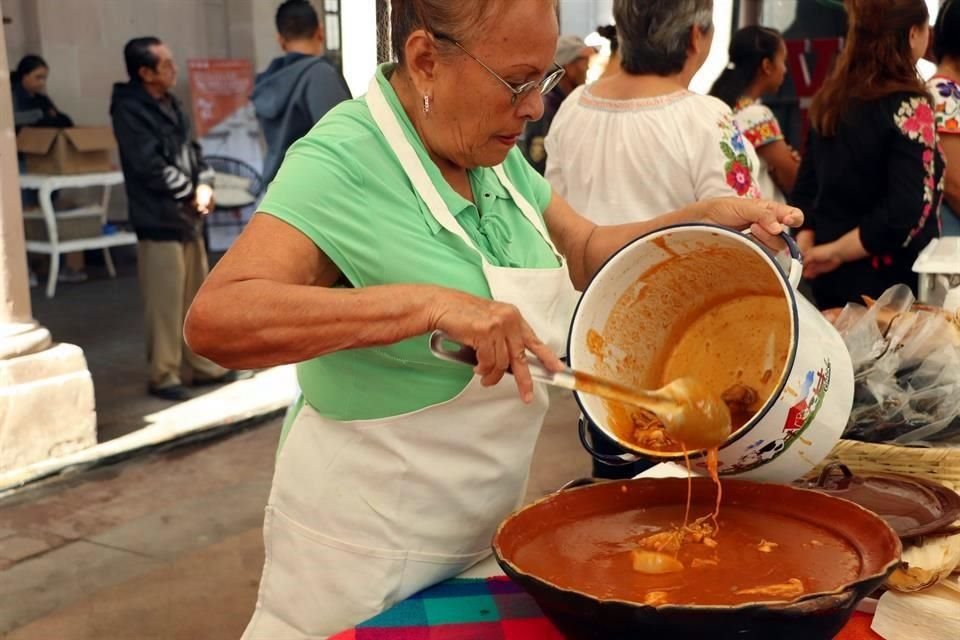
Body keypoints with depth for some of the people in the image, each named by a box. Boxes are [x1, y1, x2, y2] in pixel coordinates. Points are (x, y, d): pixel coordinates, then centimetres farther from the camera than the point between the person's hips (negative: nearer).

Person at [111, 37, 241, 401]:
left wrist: (205, 184, -3)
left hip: (188, 216, 9)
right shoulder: (129, 110, -14)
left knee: (196, 298, 15)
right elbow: (150, 167, -20)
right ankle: (163, 376, 8)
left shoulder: (170, 104, 13)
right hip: (159, 220, -9)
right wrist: (192, 191, -9)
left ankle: (203, 365, 25)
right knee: (165, 303, -3)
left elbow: (191, 149, 16)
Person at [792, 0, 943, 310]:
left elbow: (807, 185, 6)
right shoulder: (908, 106, -16)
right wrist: (836, 252, -14)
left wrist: (806, 247, 0)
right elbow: (906, 213, -22)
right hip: (887, 281, -6)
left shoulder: (830, 98, 4)